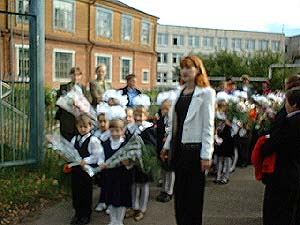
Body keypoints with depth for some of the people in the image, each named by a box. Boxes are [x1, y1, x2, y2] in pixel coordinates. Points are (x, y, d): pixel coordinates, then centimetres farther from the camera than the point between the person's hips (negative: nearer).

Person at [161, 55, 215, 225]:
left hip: (194, 148, -6)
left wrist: (206, 155, -15)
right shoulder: (181, 92, 12)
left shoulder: (206, 93, -7)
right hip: (179, 147, 6)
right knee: (180, 191, 14)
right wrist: (168, 145, 15)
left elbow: (208, 126, -12)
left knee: (194, 193, 5)